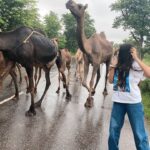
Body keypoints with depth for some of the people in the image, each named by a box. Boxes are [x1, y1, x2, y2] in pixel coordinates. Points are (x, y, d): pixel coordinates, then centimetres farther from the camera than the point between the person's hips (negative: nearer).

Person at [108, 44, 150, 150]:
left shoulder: (135, 65, -8)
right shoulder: (118, 66, 9)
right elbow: (111, 80, 7)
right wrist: (113, 66, 0)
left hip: (133, 102, -5)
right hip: (118, 101, 6)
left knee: (139, 132, 2)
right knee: (113, 129, 13)